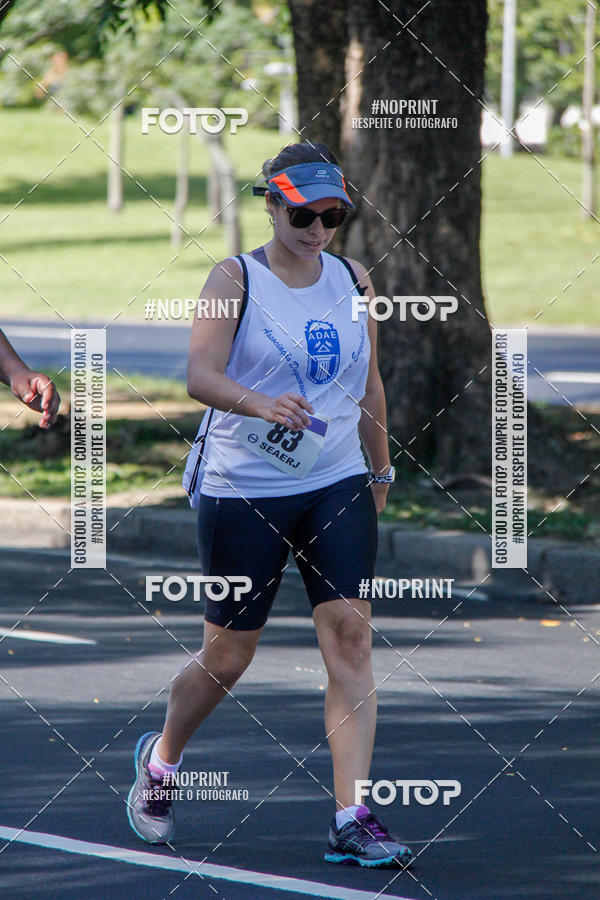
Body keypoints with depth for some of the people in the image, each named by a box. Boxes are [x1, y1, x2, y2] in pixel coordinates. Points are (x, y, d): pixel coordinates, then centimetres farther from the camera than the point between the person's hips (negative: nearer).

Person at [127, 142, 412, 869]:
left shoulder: (354, 282, 8)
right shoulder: (234, 281, -7)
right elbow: (200, 374, -21)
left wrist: (380, 471, 24)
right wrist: (262, 405, -38)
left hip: (338, 485, 4)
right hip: (243, 490, -4)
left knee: (350, 634, -11)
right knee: (227, 658, 5)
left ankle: (352, 820, -13)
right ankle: (159, 761, 35)